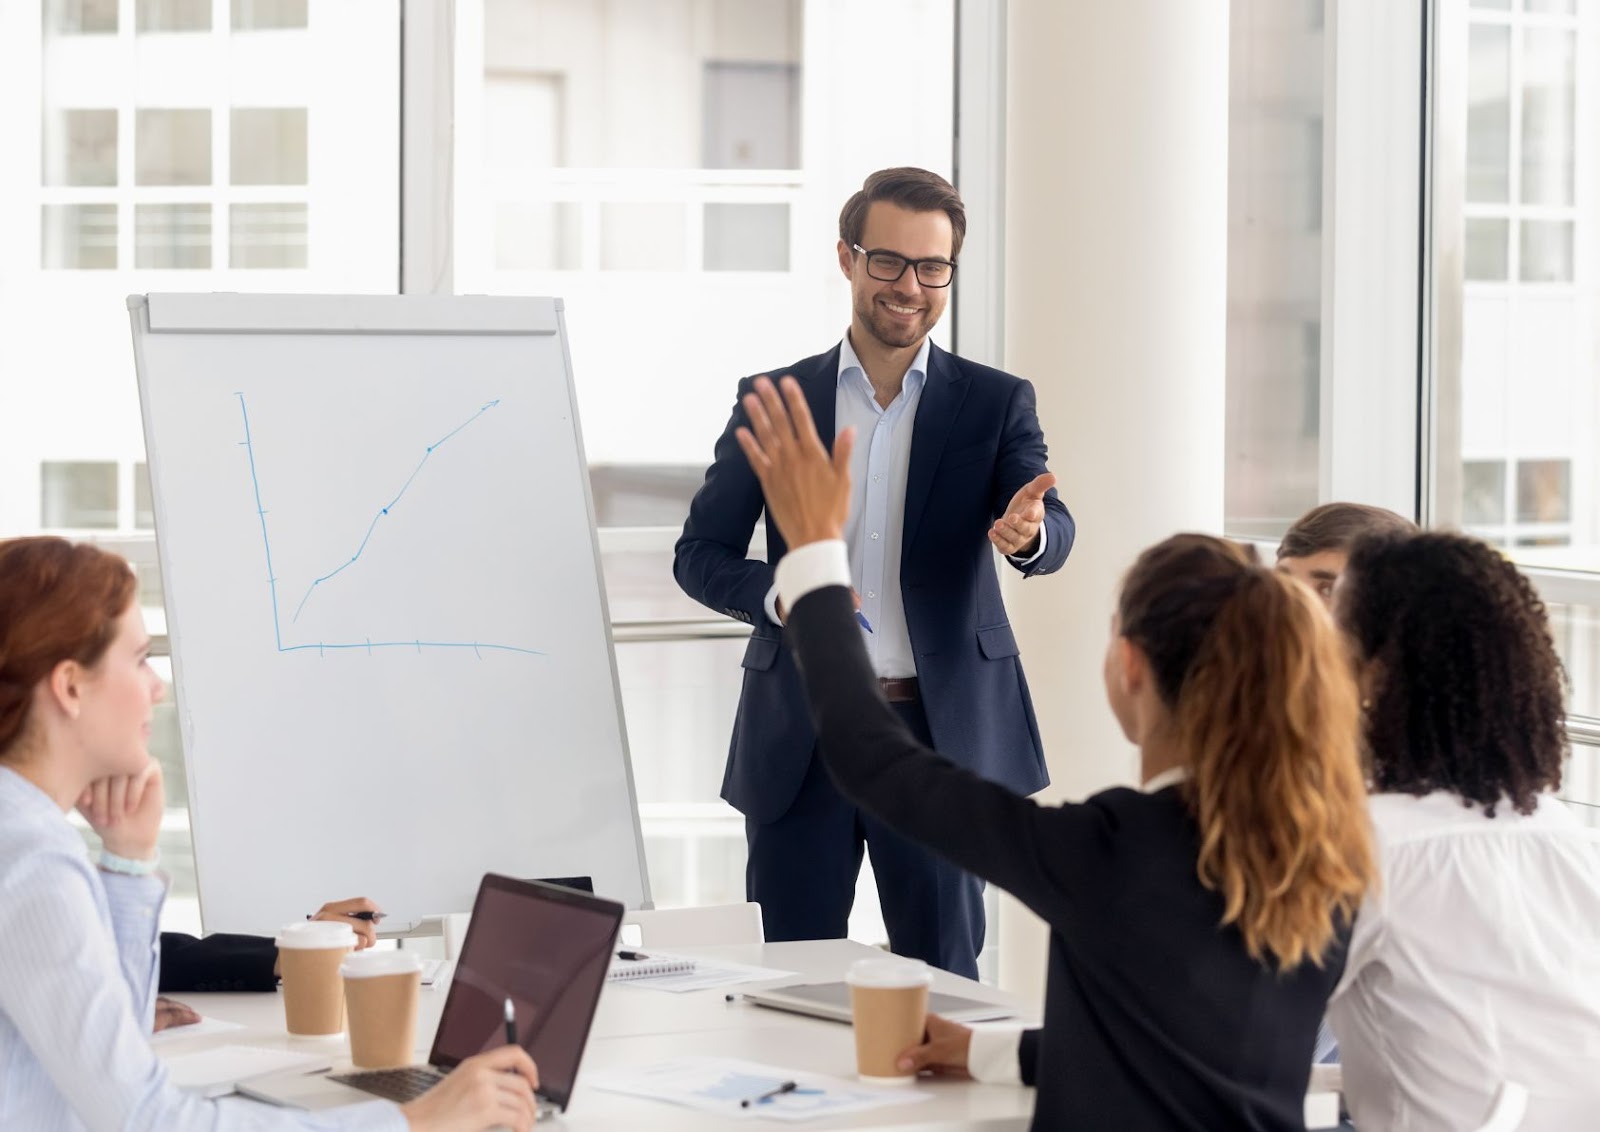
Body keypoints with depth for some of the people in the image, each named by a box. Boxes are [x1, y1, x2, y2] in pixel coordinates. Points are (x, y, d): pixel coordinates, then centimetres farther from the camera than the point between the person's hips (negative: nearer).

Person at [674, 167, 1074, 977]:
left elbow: (1051, 535, -11)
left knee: (942, 981, 5)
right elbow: (699, 553, 5)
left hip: (940, 729, 0)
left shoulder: (996, 404, 4)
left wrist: (1028, 529, -36)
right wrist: (779, 596, -17)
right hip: (800, 735, 1)